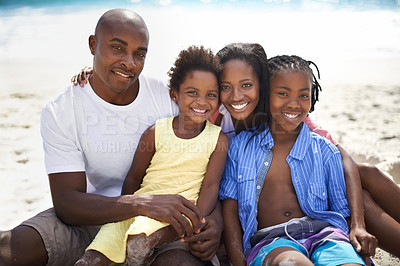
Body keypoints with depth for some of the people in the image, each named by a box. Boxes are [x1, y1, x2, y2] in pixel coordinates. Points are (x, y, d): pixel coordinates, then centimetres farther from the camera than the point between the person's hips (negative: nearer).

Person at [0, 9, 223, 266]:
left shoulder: (169, 99, -7)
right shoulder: (59, 112, -10)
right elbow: (66, 203, -18)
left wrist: (216, 217, -23)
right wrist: (142, 203, -34)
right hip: (92, 216, 0)